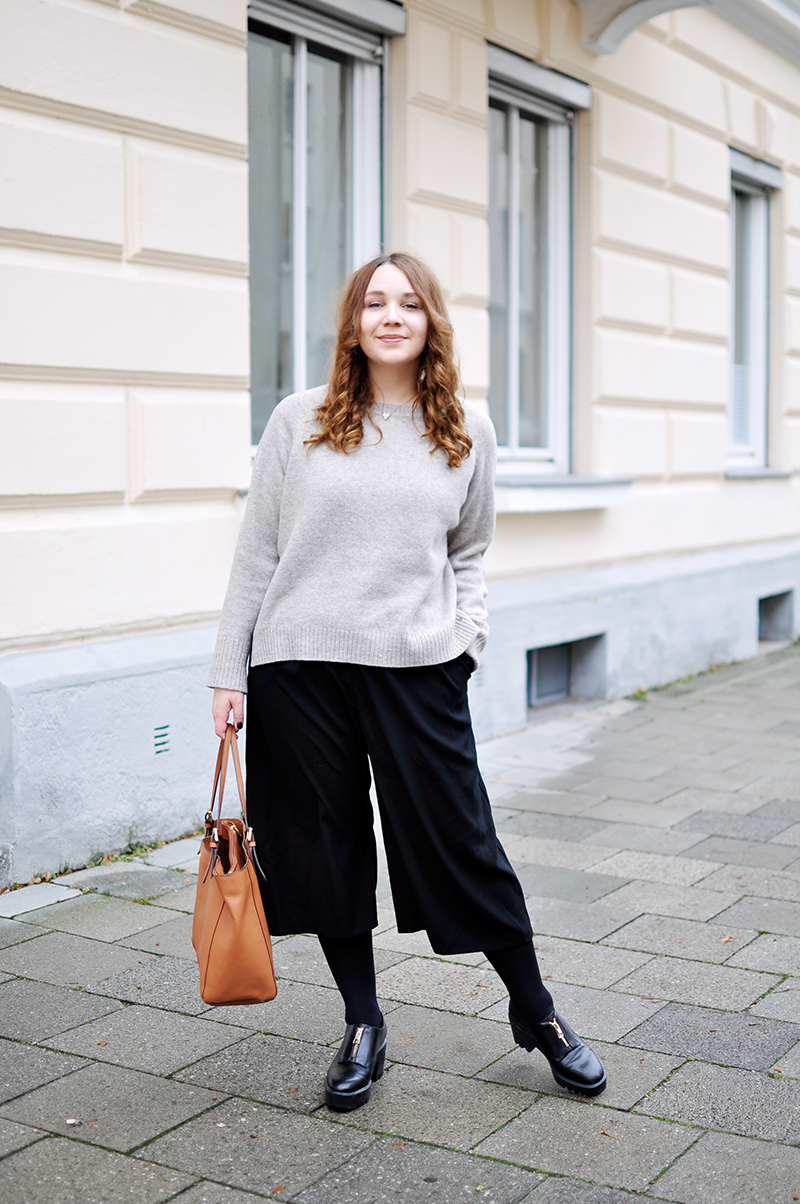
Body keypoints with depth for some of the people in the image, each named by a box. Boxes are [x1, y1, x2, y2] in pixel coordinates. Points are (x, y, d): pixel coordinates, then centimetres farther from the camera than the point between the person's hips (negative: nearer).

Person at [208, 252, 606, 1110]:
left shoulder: (468, 432, 7)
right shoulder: (299, 422, 3)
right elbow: (256, 554, 5)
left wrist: (469, 633, 0)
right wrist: (229, 670, 3)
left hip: (418, 667, 0)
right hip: (300, 666, 1)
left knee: (461, 844, 3)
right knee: (327, 847, 8)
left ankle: (534, 1012, 23)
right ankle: (363, 1026, 26)